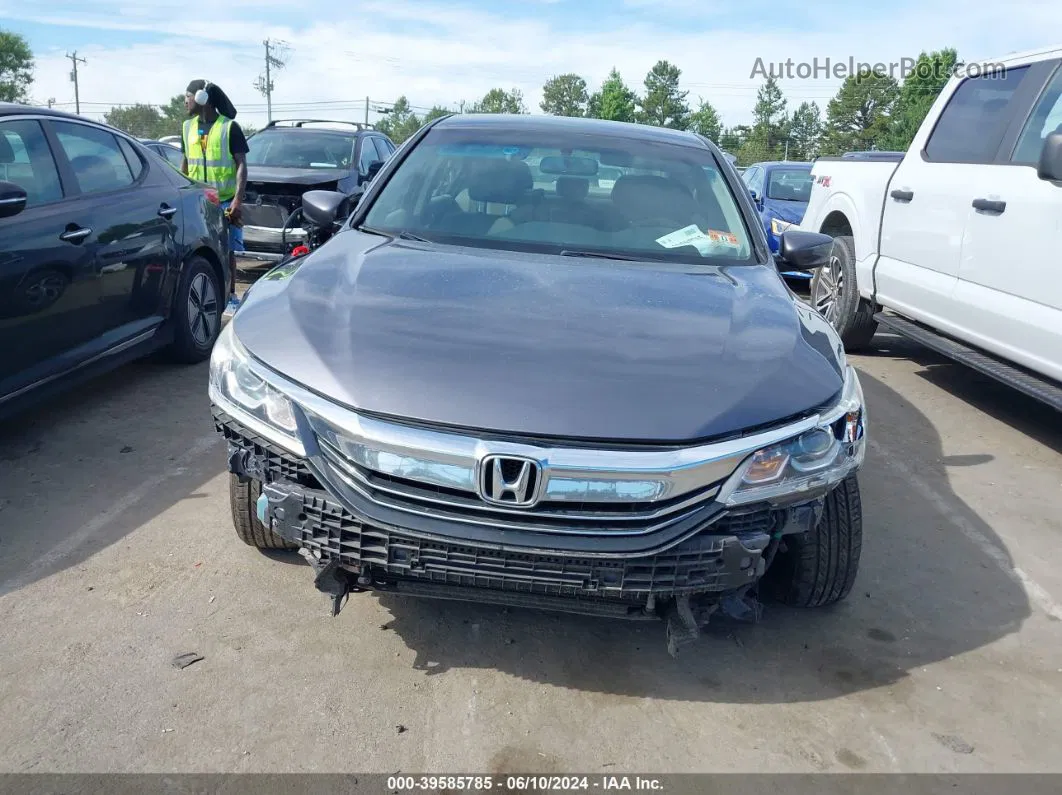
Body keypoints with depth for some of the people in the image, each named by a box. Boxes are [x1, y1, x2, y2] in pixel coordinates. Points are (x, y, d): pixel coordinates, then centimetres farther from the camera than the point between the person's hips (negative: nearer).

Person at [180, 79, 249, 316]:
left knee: (226, 251, 0)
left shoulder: (229, 127, -6)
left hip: (225, 201, -4)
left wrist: (238, 200, -17)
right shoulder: (187, 127, 11)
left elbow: (241, 165, -8)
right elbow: (184, 163, 18)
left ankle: (231, 297, 9)